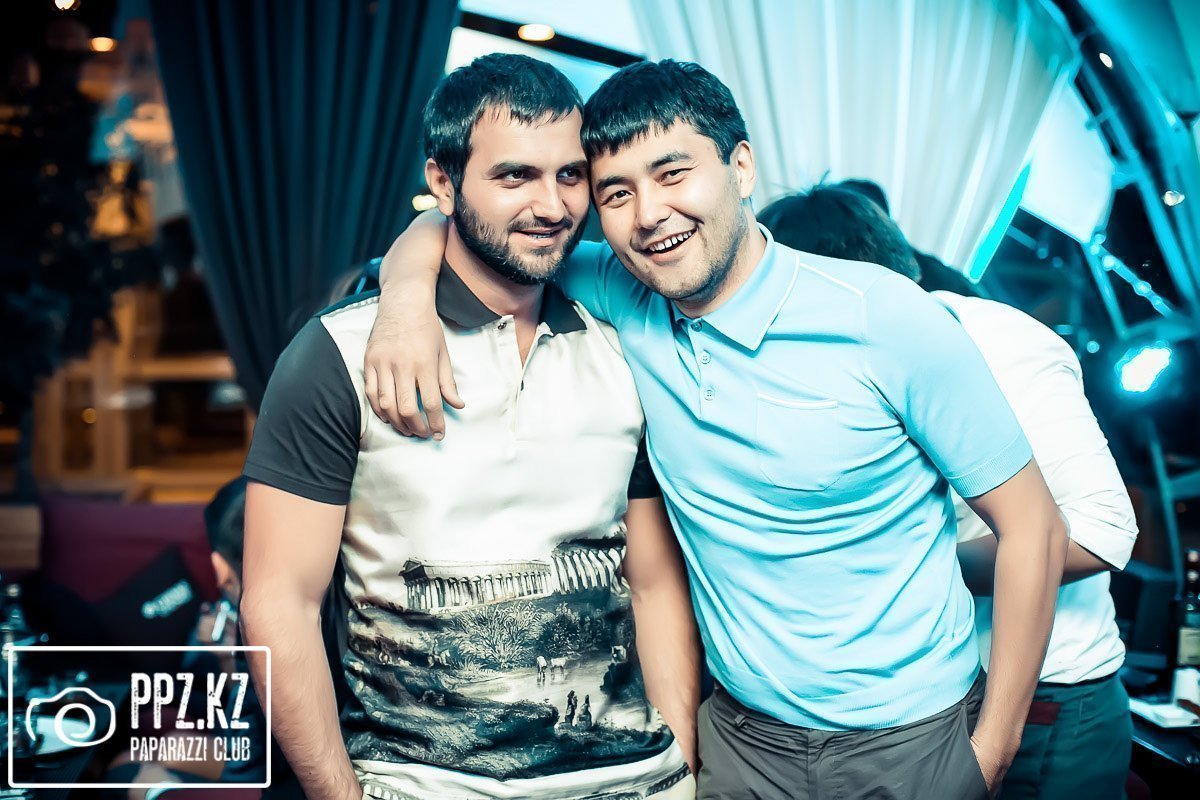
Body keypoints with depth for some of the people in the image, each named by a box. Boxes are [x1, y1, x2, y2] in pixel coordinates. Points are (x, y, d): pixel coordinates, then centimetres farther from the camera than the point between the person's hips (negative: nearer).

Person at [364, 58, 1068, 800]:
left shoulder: (887, 318, -18)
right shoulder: (620, 303, -8)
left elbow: (1033, 526, -12)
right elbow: (451, 224, 0)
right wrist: (407, 294, -23)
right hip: (741, 736, 4)